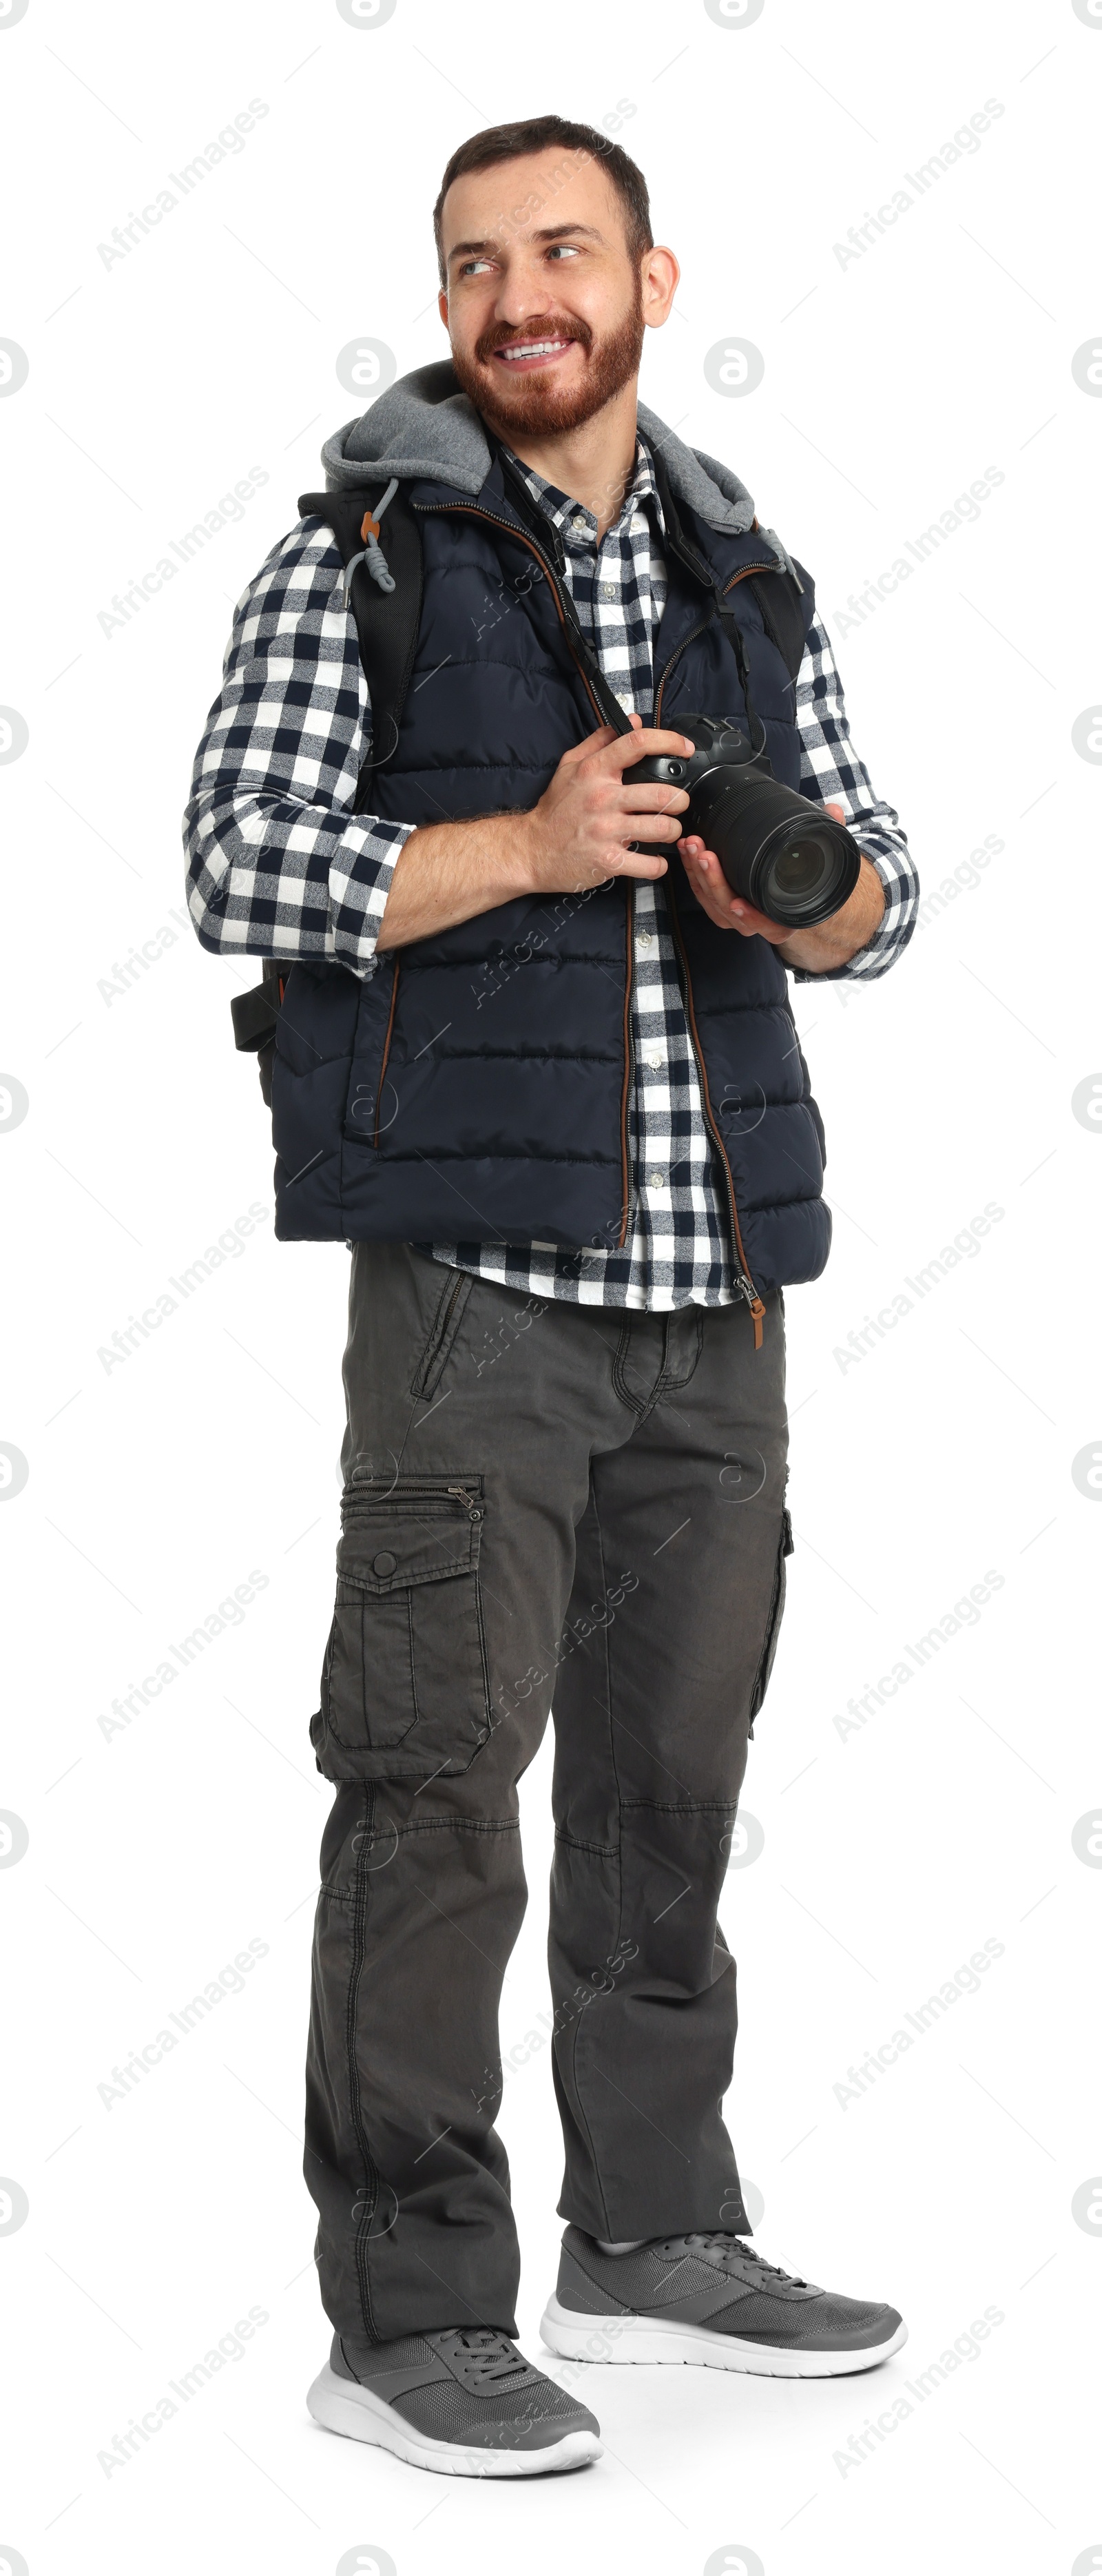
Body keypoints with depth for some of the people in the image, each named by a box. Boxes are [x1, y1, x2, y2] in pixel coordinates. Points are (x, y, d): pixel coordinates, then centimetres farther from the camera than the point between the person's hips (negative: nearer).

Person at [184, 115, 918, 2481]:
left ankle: (653, 2237, 26)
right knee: (437, 1783, -7)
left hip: (716, 1271, 5)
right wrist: (524, 848, -19)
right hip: (478, 1264, -5)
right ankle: (411, 2322, 0)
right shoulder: (362, 552, 0)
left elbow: (879, 887, 14)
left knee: (672, 1769, 12)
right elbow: (241, 863, -9)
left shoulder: (747, 576, 15)